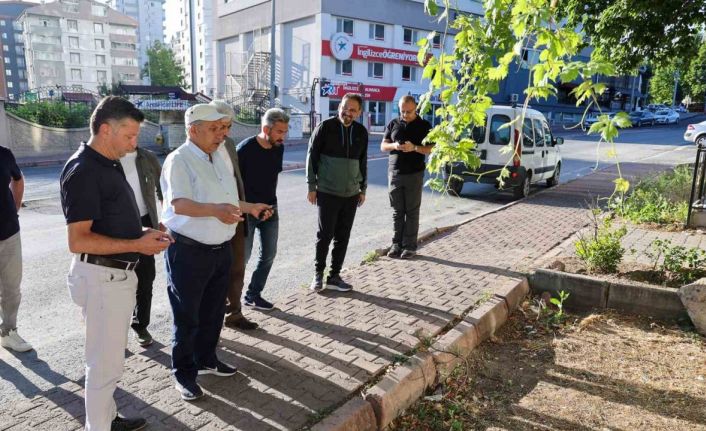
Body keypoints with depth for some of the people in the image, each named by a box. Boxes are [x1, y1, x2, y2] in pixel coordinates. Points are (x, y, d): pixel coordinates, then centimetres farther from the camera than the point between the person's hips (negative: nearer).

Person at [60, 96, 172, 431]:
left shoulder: (110, 165, 11)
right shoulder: (82, 171, -18)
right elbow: (78, 241, -23)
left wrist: (143, 233, 5)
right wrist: (137, 245, -22)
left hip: (118, 274, 10)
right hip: (102, 277, -10)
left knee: (109, 358, 22)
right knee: (105, 363, 4)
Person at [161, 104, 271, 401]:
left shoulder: (218, 158, 11)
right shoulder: (179, 160, -16)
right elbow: (179, 204, -29)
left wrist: (248, 208, 16)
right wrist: (214, 210, -42)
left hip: (221, 248, 8)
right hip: (188, 251, -8)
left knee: (213, 311, 20)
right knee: (187, 316, 6)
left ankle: (206, 359, 39)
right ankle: (183, 373, 22)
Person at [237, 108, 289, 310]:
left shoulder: (279, 148, -1)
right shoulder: (245, 149, -18)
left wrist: (269, 203, 12)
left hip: (270, 209, 6)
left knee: (269, 254, 9)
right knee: (243, 256, 2)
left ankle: (253, 295, 24)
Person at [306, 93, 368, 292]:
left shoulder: (361, 132, 7)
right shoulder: (325, 127, -6)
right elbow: (312, 157, -4)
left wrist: (363, 188, 14)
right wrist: (311, 186, -6)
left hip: (351, 194, 4)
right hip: (327, 192, -4)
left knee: (343, 237, 7)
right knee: (325, 235, 1)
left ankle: (334, 276, 18)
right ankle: (318, 274, 18)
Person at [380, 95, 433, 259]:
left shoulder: (424, 125, 1)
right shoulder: (393, 124, 9)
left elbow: (431, 149, -1)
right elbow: (383, 146, 10)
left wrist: (415, 148, -18)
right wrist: (394, 145, -12)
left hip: (414, 174, -3)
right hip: (394, 173, 3)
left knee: (412, 211, 1)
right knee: (397, 211, 6)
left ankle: (410, 246, 7)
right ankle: (396, 244, 13)